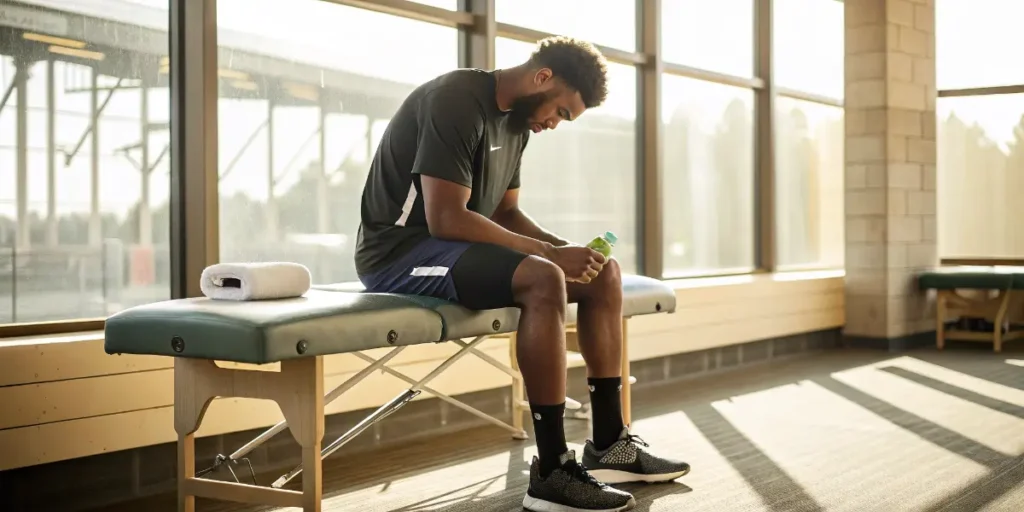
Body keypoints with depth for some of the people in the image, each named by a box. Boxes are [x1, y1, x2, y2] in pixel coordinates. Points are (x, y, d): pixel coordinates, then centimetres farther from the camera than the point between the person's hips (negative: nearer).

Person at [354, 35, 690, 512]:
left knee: (605, 272, 3)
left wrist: (564, 248, -5)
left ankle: (609, 443, 5)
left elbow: (505, 213, 15)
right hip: (401, 248, -10)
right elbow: (445, 219, -26)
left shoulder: (516, 120, 11)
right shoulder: (456, 101, -19)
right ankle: (552, 472, -26)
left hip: (456, 243, 10)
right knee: (543, 280, -33)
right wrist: (550, 253, -23)